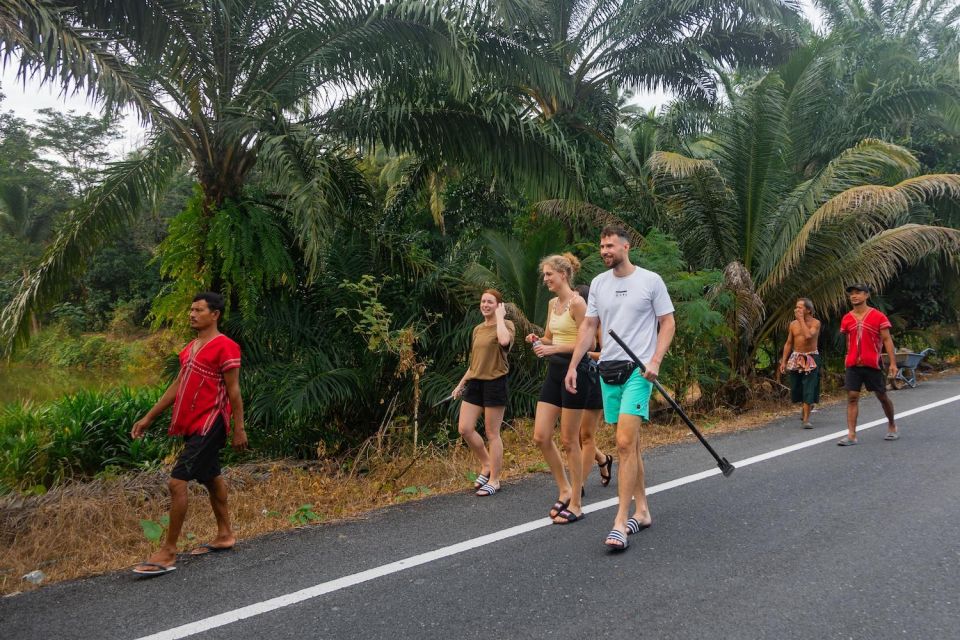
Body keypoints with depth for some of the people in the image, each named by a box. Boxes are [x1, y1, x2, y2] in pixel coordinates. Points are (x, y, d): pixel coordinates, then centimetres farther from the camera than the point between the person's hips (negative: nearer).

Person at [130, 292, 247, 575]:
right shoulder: (190, 348, 14)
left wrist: (239, 429, -13)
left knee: (177, 482, -13)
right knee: (211, 478, 18)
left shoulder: (225, 347, -13)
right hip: (193, 425, 9)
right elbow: (177, 386, 17)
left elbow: (233, 390, -14)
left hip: (209, 425, -9)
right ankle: (225, 535, 32)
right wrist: (149, 417, 17)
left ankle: (168, 552, -5)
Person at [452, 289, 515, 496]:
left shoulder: (506, 325, -5)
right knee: (465, 429, 0)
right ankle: (487, 464, 23)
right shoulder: (477, 329, 14)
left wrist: (500, 316, -17)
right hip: (475, 382, 7)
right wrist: (461, 383, 18)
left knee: (492, 434, 0)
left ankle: (494, 479, 12)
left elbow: (504, 341, -31)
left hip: (494, 382, -7)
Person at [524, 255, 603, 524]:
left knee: (569, 441, 0)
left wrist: (554, 348, -21)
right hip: (554, 371, 8)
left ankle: (576, 505, 12)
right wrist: (538, 340, 2)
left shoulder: (577, 303, -13)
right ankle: (565, 491, 22)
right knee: (540, 437, 5)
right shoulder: (552, 303, 12)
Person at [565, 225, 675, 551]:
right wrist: (572, 366, 7)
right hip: (608, 369, 6)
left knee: (625, 442, -16)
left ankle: (621, 522, -12)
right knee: (629, 444, 12)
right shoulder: (598, 283, 10)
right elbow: (588, 326, 13)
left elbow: (668, 322, 0)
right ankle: (642, 511, 23)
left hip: (638, 370, -6)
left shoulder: (650, 280, -3)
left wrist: (655, 361, -13)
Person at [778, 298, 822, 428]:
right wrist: (784, 361, 5)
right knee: (796, 388, 9)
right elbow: (788, 343, 10)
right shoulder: (793, 324, 5)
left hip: (811, 359, -4)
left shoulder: (815, 323, -7)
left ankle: (806, 419, -4)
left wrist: (801, 319, -18)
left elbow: (808, 335, -27)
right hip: (796, 358, 4)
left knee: (809, 388, -8)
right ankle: (806, 406, 39)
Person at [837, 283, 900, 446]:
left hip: (873, 364, -2)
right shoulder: (846, 319, 6)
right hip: (853, 365, 3)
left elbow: (887, 339, -6)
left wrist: (893, 363, -12)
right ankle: (851, 435, -7)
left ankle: (891, 425, 34)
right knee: (852, 397, -5)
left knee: (882, 396, 11)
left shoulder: (878, 316, -4)